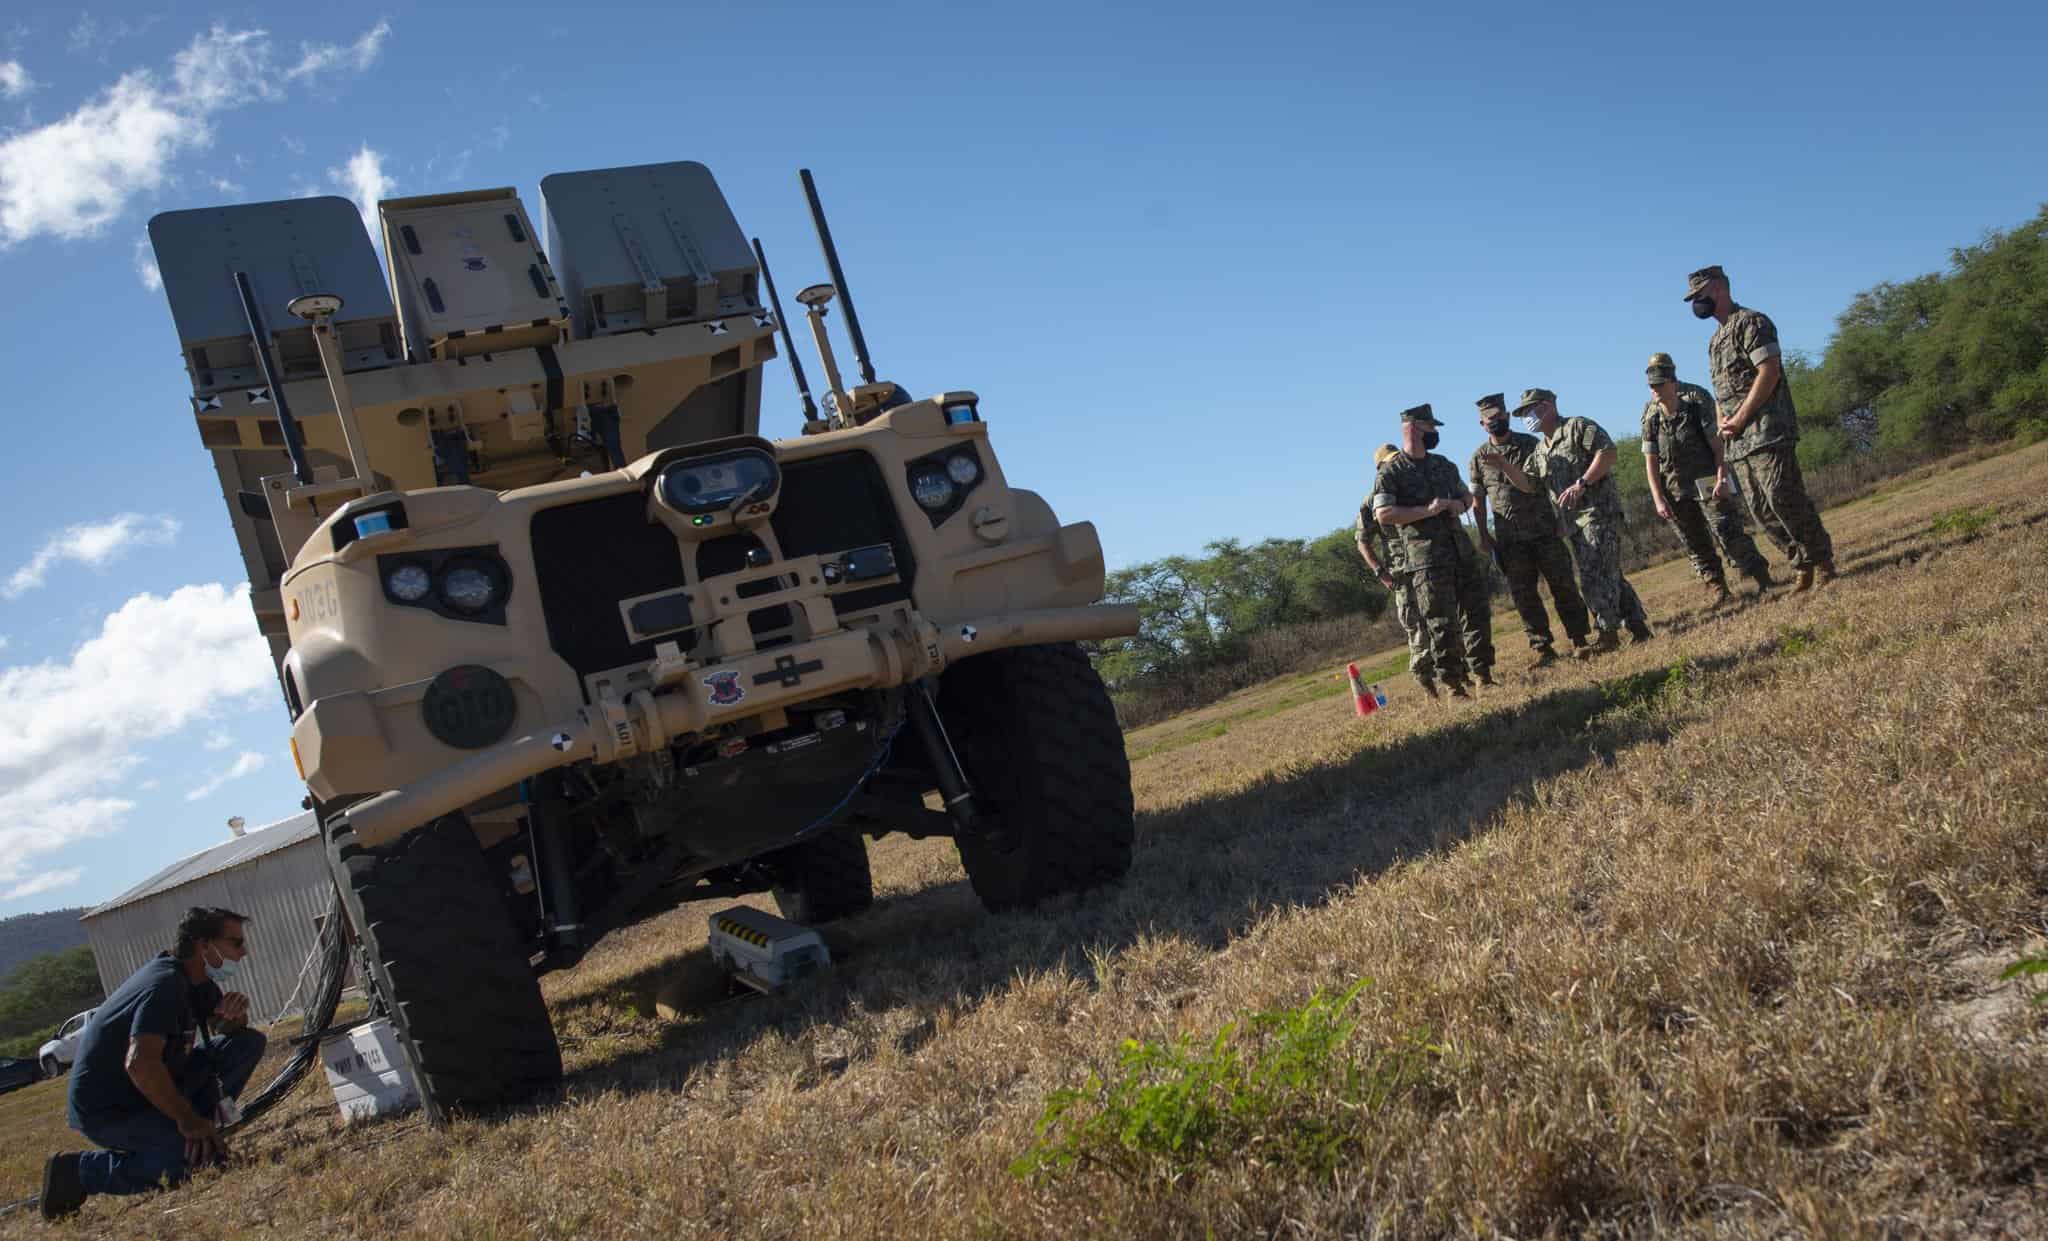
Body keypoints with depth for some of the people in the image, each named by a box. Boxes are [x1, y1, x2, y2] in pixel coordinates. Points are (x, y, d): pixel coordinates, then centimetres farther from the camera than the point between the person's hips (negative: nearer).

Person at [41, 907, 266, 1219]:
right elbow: (139, 1064, -37)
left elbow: (234, 1031, 15)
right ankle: (82, 1170, -10)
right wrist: (187, 1118, -28)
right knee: (205, 1151, -29)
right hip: (106, 1111, -9)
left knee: (248, 1043, 0)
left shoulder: (192, 978, 3)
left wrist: (235, 1014, -10)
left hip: (147, 1090, 9)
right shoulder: (164, 985, -25)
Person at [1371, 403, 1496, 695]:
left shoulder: (1443, 466, 16)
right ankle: (1453, 684, 2)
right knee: (1442, 623, -4)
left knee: (1477, 611, 7)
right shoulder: (1391, 472, -5)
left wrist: (1459, 504, 3)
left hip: (1461, 549, 7)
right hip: (1426, 557, -6)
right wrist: (1427, 510, -18)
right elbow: (1383, 514, -15)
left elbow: (1466, 496, 28)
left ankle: (1484, 674, 17)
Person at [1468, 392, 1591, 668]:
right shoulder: (1479, 458, 4)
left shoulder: (1531, 444, 2)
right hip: (1510, 539, 1)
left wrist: (1562, 518, 1)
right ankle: (1543, 648, 8)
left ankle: (1579, 640, 10)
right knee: (1523, 595, 1)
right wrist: (1484, 536, 2)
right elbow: (1477, 500, 8)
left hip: (1544, 530, -1)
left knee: (1562, 584, 0)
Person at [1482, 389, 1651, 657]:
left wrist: (1581, 483, -21)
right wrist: (1503, 464, -4)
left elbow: (1608, 452, -14)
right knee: (1608, 575, 10)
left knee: (1596, 575, -12)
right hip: (1575, 520, 9)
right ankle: (1638, 626, 16)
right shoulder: (1540, 451, 21)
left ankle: (1607, 634, -10)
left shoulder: (1578, 427, -3)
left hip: (1599, 511, -9)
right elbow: (1527, 484, 11)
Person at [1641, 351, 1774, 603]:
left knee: (1727, 532, -11)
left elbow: (1717, 443, -10)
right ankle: (1716, 588, 16)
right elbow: (1651, 461, 2)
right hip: (1676, 492, 4)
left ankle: (1762, 581, -3)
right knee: (1696, 545, 6)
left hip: (1707, 483, -4)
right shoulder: (1650, 415, 1)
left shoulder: (1697, 401, -9)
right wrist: (1658, 499, -5)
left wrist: (1722, 479, -20)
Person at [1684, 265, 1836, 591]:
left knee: (1785, 502, -12)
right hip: (1739, 441, 9)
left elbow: (1769, 372, -15)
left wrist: (1740, 418, -15)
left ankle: (1823, 564, -2)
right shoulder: (1716, 340, 23)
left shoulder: (1750, 322, -5)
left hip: (1767, 432, -9)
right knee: (1762, 512, 6)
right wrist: (1725, 422, 6)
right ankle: (1805, 566, 12)